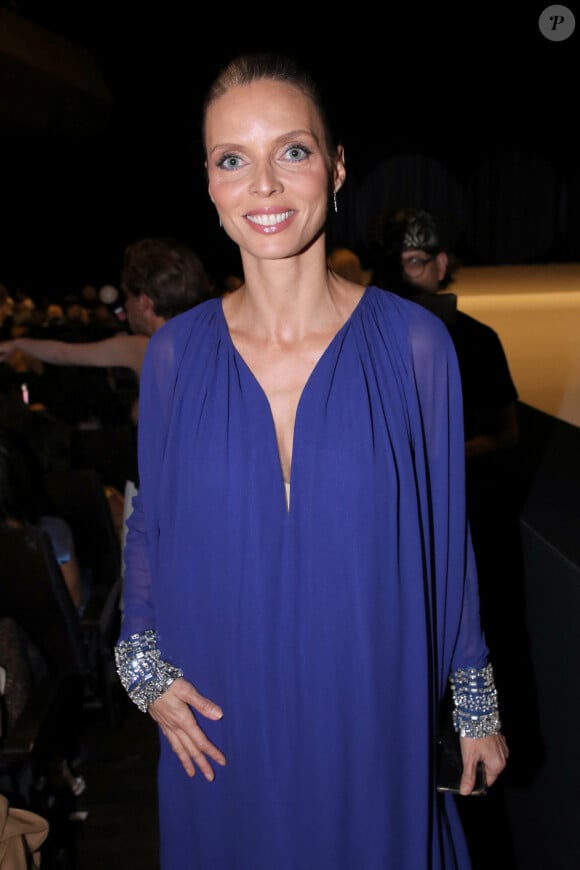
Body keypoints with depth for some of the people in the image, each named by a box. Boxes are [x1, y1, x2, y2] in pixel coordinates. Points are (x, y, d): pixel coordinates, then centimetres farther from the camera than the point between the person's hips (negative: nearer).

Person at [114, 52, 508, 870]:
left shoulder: (413, 342, -11)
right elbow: (149, 527, 5)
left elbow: (445, 533, -4)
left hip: (373, 712, -1)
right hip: (224, 723, 2)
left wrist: (477, 706, 2)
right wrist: (147, 670, -4)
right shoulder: (175, 352, -7)